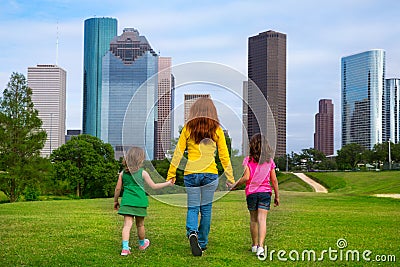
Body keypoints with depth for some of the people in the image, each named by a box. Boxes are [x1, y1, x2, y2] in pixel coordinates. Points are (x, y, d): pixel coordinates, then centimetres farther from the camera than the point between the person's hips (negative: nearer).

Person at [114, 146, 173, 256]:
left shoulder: (123, 173, 4)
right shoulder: (143, 173, -3)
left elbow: (118, 189, 7)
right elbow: (154, 186, 1)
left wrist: (115, 201, 21)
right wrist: (168, 183, 12)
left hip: (127, 202, 1)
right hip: (140, 202, -1)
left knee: (127, 224, -6)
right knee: (140, 224, 16)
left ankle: (125, 248, -21)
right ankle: (142, 244, 38)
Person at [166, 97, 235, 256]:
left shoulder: (188, 128, 1)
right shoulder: (216, 130, 2)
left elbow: (178, 153, 1)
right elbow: (224, 156, 4)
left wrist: (171, 175, 8)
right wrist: (230, 178, 11)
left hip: (191, 174, 0)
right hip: (210, 174, 0)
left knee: (192, 208, 8)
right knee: (206, 209, 11)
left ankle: (192, 232, -20)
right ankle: (202, 243, 16)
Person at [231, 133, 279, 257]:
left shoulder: (248, 160, -4)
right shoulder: (269, 161, 4)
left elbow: (246, 177, -14)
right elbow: (274, 180, 5)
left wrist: (235, 185, 1)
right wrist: (277, 196, 13)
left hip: (251, 192, 0)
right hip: (265, 192, 0)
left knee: (253, 219, 14)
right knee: (262, 219, -6)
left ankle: (255, 245, 26)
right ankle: (260, 246, -21)